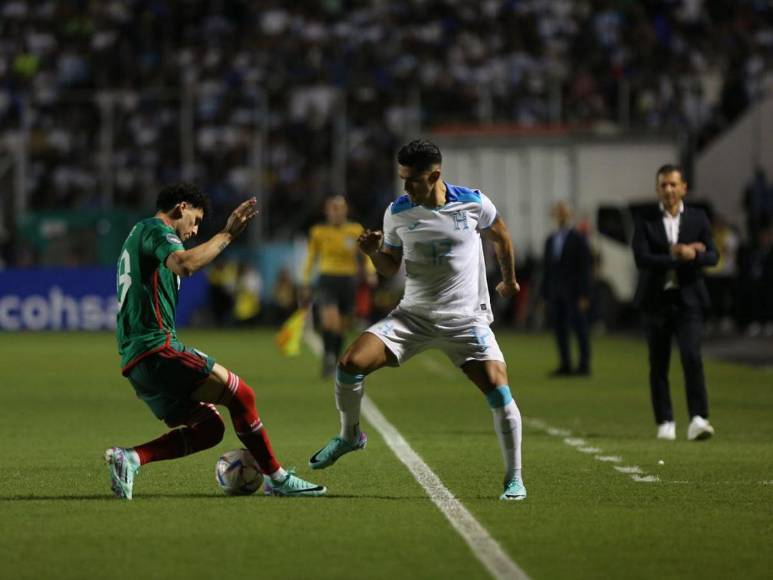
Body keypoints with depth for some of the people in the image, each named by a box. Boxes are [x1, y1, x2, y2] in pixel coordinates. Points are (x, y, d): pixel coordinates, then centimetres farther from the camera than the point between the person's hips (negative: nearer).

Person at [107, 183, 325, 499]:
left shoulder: (138, 235, 28)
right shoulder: (155, 230, -4)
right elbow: (184, 265, -25)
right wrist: (227, 233, -19)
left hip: (135, 360, 10)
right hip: (156, 347, -10)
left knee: (210, 427, 7)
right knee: (240, 393, -8)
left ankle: (128, 458, -6)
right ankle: (277, 478, -2)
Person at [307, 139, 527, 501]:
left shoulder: (473, 203, -6)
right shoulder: (398, 212, -2)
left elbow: (500, 236, 15)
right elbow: (389, 268, 9)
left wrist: (509, 280, 26)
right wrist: (374, 251, -13)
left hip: (466, 319, -2)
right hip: (414, 315, 2)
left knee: (498, 392, -19)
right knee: (349, 365, -16)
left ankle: (513, 478, -1)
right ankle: (349, 436, 11)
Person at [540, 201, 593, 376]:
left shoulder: (578, 239, -2)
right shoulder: (550, 240, 15)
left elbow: (585, 268, -6)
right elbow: (547, 268, 16)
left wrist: (584, 295, -12)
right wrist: (545, 294, 10)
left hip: (573, 293, -6)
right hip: (555, 294, 6)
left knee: (580, 329, -5)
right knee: (559, 330, 3)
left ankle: (584, 365, -3)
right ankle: (564, 365, 7)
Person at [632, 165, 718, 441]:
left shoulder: (698, 218, 7)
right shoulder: (645, 220, 2)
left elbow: (712, 256, -1)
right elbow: (641, 258, -12)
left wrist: (689, 254, -21)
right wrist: (679, 255, -14)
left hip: (687, 298, 0)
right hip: (656, 299, 1)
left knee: (692, 357, -15)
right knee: (658, 364, 4)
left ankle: (698, 419, -18)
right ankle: (665, 422, 13)